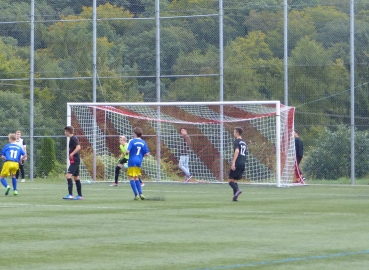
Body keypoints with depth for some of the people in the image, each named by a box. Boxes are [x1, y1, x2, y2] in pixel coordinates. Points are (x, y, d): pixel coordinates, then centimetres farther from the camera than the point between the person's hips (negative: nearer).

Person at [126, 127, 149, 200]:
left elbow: (128, 151, -17)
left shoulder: (132, 141, -9)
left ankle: (136, 195, -7)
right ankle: (140, 193, 9)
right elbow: (146, 154, 5)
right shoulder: (143, 143, 5)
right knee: (136, 178, 19)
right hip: (139, 162, 5)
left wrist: (126, 153, 6)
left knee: (132, 178, 0)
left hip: (132, 162, -5)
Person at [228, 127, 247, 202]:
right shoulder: (244, 143, 19)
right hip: (243, 164, 8)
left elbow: (237, 151, -22)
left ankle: (237, 190, -27)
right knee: (235, 180, 12)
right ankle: (235, 197, 1)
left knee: (230, 180, -4)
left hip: (237, 164, -8)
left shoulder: (236, 142, -6)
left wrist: (233, 162, -26)